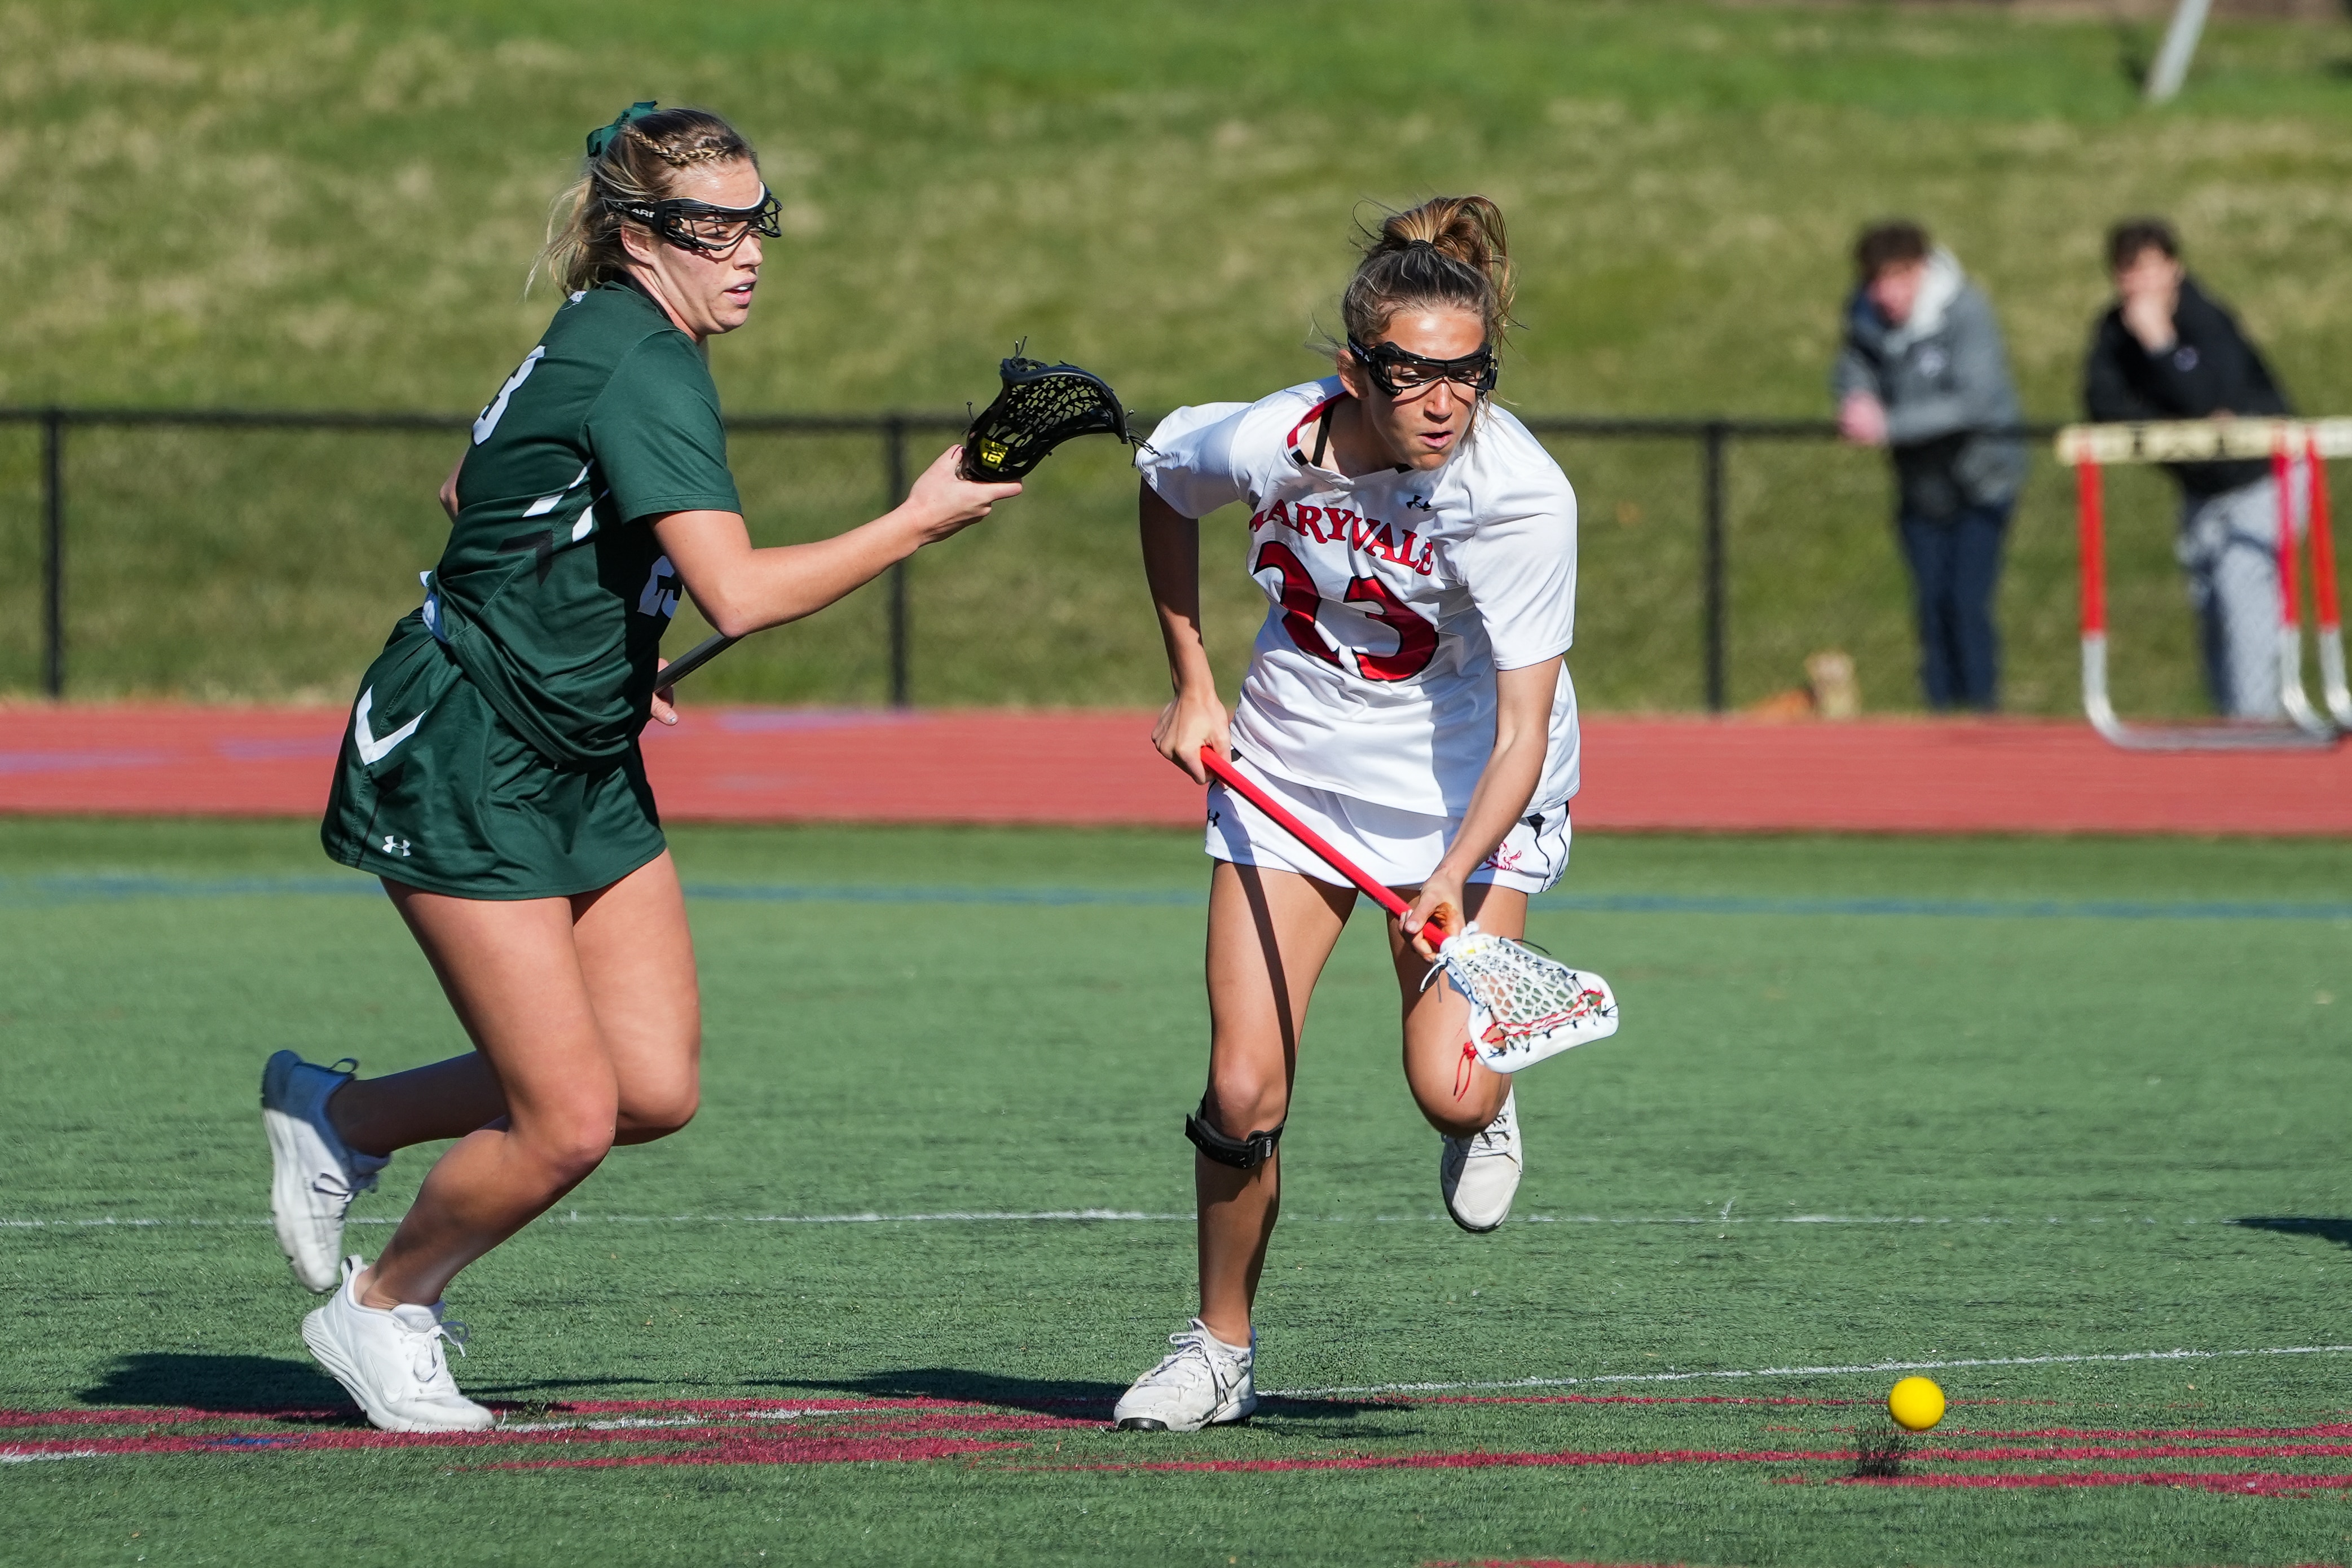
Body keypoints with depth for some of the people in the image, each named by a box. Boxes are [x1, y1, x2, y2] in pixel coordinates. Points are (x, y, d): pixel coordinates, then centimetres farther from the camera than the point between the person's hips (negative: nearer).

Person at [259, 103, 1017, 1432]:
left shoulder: (602, 344, 9)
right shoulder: (642, 371, -22)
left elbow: (473, 489, 25)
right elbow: (740, 594, -31)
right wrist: (914, 527, -24)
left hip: (586, 765, 10)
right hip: (461, 768, -10)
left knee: (657, 1090, 2)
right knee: (569, 1122, -9)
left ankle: (341, 1118, 22)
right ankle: (383, 1308, 17)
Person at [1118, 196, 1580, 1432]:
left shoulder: (1520, 494, -28)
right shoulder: (1268, 444, -21)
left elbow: (1523, 728, -28)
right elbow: (1159, 484, 6)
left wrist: (1454, 878, -43)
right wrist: (1190, 683, 7)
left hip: (1470, 793, -2)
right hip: (1290, 766, 2)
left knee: (1448, 1092, -16)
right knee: (1242, 1091, -6)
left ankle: (1483, 1108, 23)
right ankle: (1220, 1348, 16)